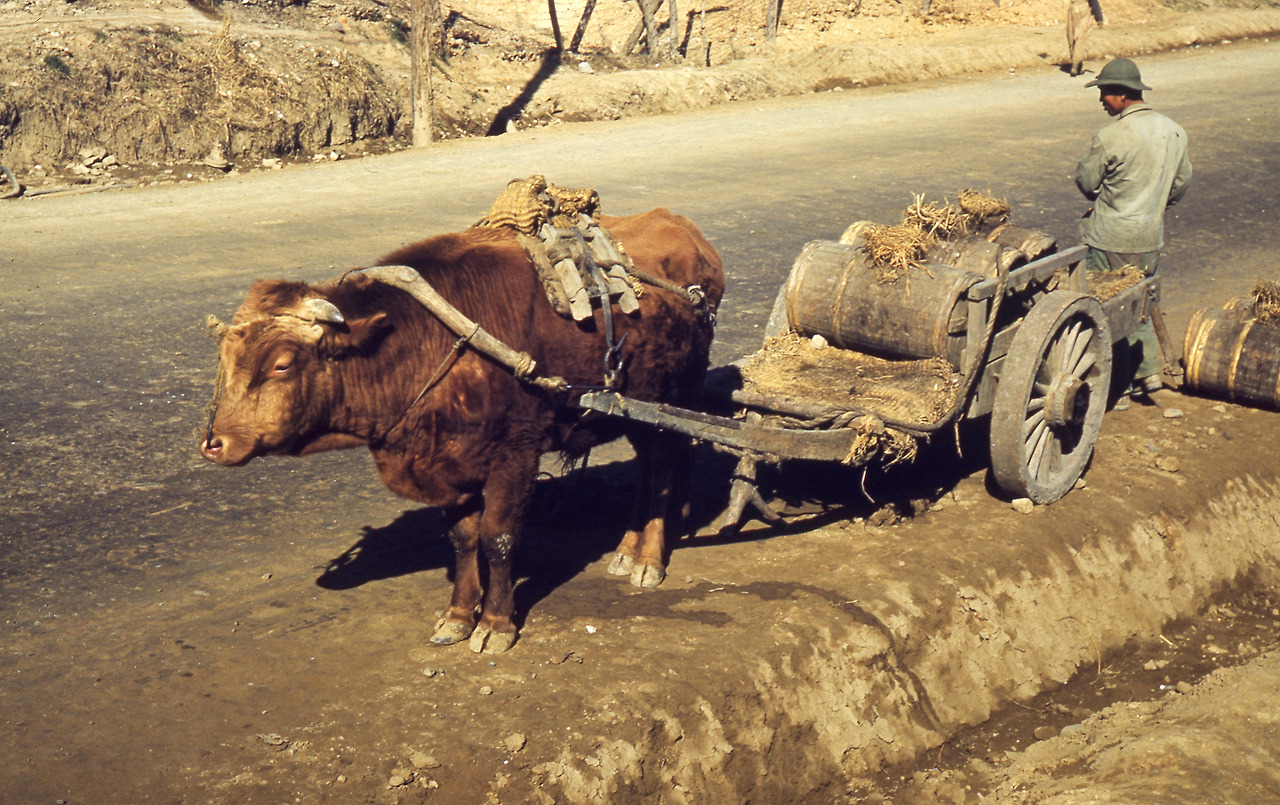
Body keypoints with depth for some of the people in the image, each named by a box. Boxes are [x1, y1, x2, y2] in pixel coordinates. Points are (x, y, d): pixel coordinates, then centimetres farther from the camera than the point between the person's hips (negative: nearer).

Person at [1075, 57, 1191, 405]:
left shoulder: (1110, 137, -19)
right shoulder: (1173, 131, 2)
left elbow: (1086, 182, -8)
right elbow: (1180, 182, 12)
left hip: (1111, 239, -7)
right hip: (1151, 237, 7)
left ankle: (1118, 388, 10)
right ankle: (1148, 371, 25)